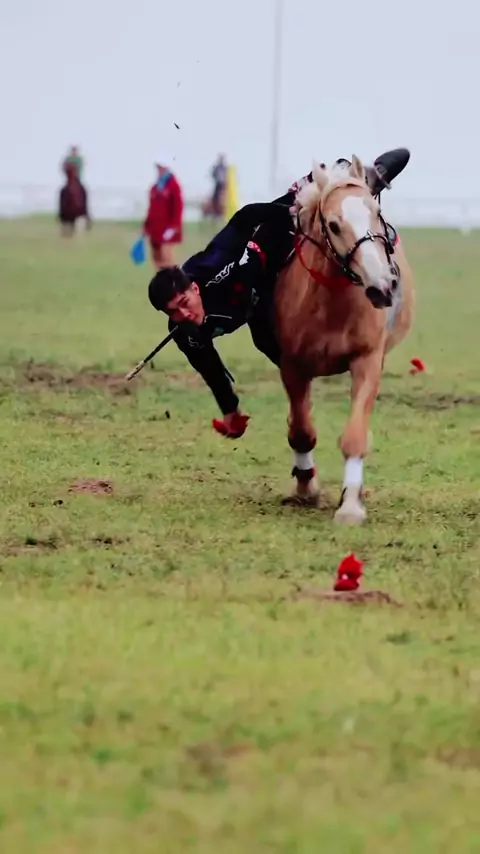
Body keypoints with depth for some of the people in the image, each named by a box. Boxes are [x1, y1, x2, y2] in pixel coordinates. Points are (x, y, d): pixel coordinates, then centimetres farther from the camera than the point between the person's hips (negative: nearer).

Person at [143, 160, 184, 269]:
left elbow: (178, 208, -12)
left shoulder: (173, 185, -8)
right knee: (156, 258, 8)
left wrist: (173, 226, -18)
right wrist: (146, 226, 16)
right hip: (155, 229, 8)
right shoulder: (155, 187, 14)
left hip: (167, 229, -8)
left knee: (166, 257, -15)